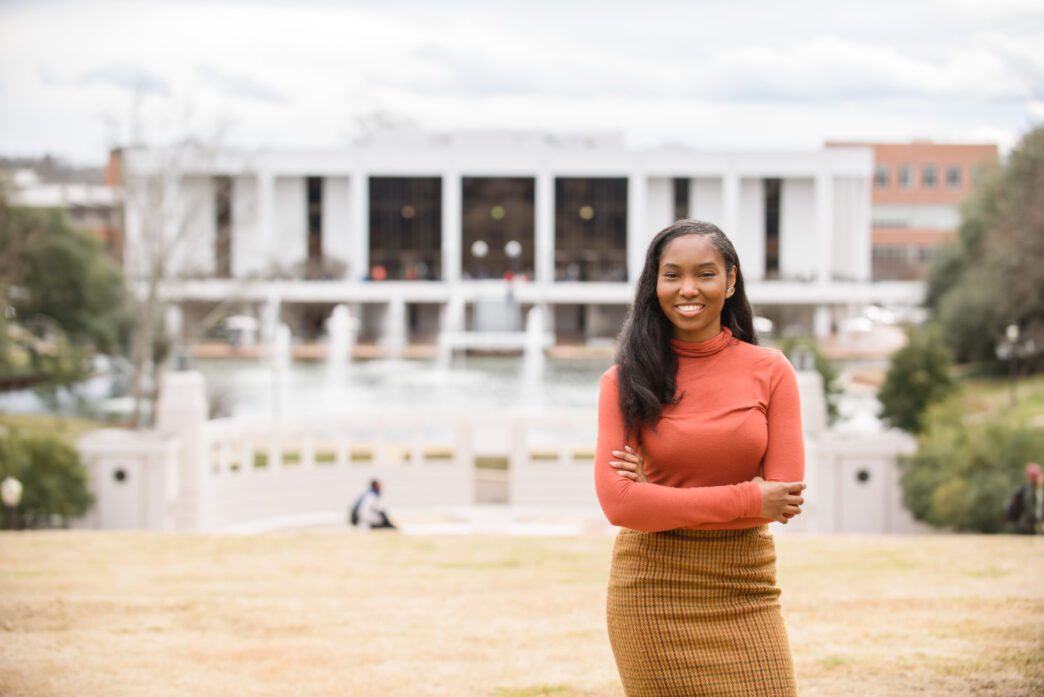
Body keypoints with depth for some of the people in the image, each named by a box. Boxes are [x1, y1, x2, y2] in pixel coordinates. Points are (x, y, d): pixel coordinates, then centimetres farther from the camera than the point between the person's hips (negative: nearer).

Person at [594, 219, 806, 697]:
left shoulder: (770, 371, 1)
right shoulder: (626, 380, -1)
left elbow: (783, 495, -6)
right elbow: (618, 501, -12)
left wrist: (663, 495, -10)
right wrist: (747, 499, -13)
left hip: (745, 589, 1)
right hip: (652, 588, -1)